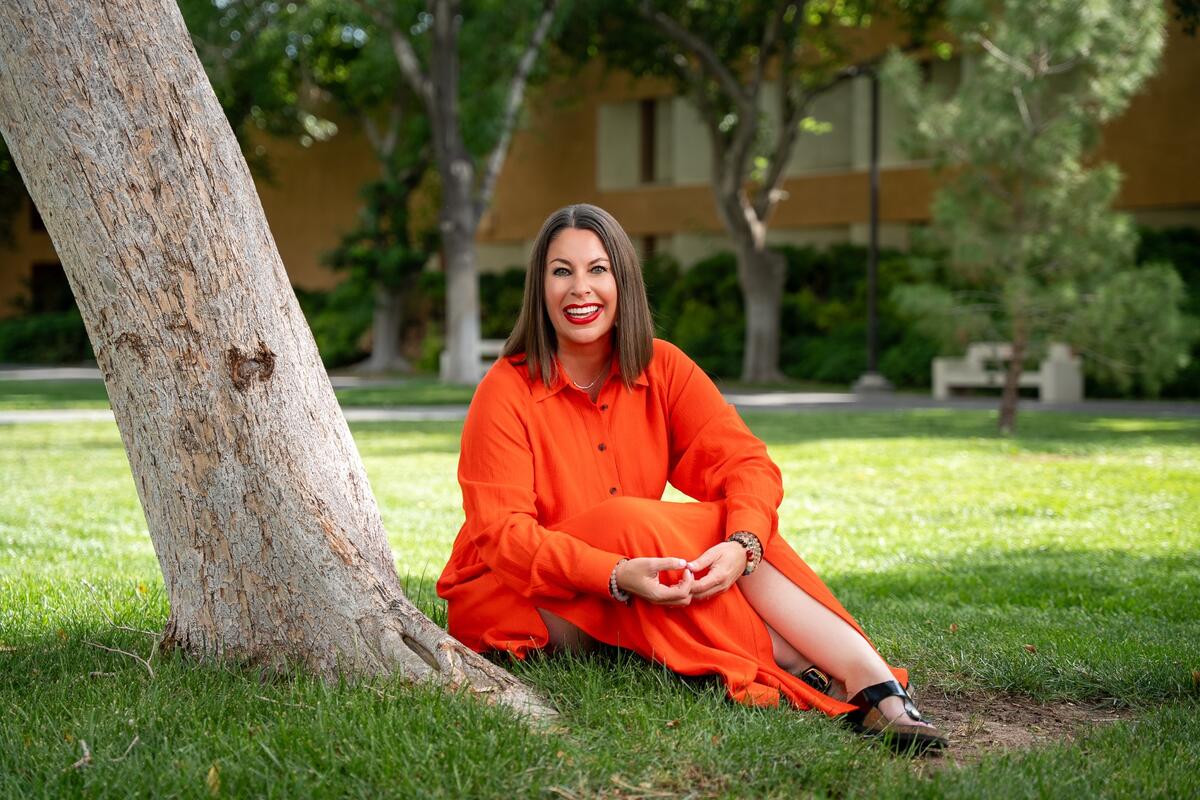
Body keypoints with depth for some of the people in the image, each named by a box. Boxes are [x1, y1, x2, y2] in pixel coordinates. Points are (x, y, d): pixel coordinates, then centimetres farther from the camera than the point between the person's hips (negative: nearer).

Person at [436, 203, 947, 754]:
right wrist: (616, 575, -37)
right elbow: (503, 531, -22)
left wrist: (742, 545, -33)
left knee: (731, 527, -23)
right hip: (506, 599, -4)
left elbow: (746, 462, -10)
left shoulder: (662, 368, -1)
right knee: (629, 518, -32)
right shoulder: (505, 391, -14)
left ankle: (870, 680, -36)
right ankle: (796, 674, -33)